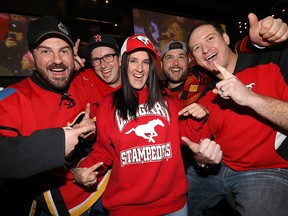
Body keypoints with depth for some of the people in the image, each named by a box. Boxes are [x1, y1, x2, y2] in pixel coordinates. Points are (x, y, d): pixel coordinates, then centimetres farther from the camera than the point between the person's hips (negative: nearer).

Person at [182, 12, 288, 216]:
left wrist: (250, 98, -29)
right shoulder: (205, 92, 3)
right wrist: (202, 157, -15)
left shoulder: (271, 62, -10)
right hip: (217, 168, 5)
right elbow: (200, 143, 6)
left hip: (268, 172, -4)